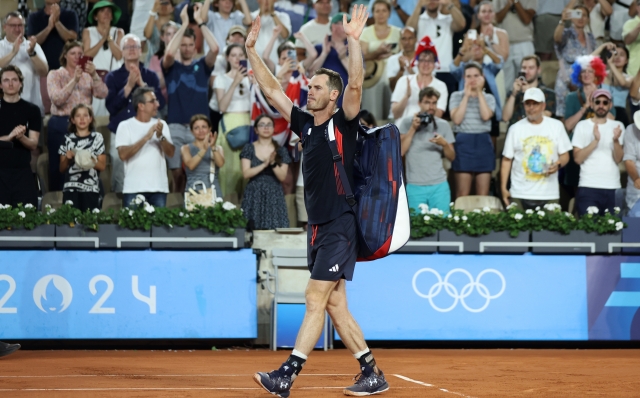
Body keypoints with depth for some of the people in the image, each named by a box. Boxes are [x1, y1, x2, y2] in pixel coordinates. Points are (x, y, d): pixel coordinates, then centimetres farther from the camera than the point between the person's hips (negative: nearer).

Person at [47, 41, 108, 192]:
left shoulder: (88, 75, 10)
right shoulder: (55, 75, 1)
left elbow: (103, 94, -4)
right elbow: (57, 99, -14)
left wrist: (94, 75, -18)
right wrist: (74, 80, -21)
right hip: (61, 125, -3)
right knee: (59, 167, -1)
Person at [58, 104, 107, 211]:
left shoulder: (97, 138, 7)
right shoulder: (68, 139, 11)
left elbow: (102, 166, 4)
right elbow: (62, 169, 14)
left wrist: (91, 160, -13)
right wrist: (67, 158, -5)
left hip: (90, 189, -1)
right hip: (70, 188, 1)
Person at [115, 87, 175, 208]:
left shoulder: (161, 124, 11)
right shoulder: (125, 126, 1)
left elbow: (171, 153, 4)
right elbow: (123, 155, -12)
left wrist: (160, 136, -14)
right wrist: (146, 137, -17)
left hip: (159, 188, 3)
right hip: (134, 189, -3)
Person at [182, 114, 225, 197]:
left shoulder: (218, 148, 12)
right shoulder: (186, 148, 9)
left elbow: (220, 163, -8)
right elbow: (190, 165, -10)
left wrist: (213, 147, -24)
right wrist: (204, 148, -20)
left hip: (213, 191, 1)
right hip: (194, 190, -1)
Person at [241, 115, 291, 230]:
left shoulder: (281, 151, 8)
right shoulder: (249, 148, 5)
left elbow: (282, 177, 0)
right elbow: (246, 173, -5)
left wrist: (273, 163, -16)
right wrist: (264, 164, -14)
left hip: (274, 196, 1)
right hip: (254, 196, -1)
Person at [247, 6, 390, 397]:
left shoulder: (344, 122, -6)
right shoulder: (306, 123, 12)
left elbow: (356, 85, -22)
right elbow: (272, 89, 17)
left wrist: (354, 41, -29)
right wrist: (252, 50, 13)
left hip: (339, 227, -8)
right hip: (318, 227, 8)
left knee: (316, 299, -11)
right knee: (335, 305, 8)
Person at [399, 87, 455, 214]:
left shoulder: (443, 125, 9)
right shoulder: (407, 123, 4)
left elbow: (452, 157, 10)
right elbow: (400, 152, -5)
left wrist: (444, 144, -10)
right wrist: (413, 128, -9)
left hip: (440, 186, 1)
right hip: (415, 186, -1)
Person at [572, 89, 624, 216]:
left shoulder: (617, 126, 7)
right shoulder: (582, 126, 2)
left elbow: (618, 159, -1)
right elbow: (578, 158, -6)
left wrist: (616, 140, -19)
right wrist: (595, 141, -17)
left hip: (613, 188, 2)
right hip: (588, 187, -2)